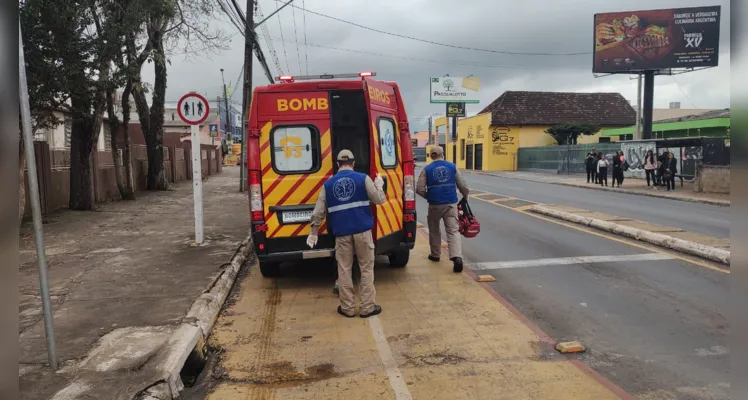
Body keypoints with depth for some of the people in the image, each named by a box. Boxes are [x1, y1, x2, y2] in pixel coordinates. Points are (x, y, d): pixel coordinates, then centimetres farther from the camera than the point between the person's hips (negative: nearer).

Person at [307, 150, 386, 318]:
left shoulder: (328, 184, 5)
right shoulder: (363, 178, -2)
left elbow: (319, 212, 6)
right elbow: (379, 200, 0)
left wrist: (313, 233, 17)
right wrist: (379, 184, 19)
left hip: (342, 233, 2)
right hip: (362, 230, -1)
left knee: (344, 270, 10)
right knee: (366, 268, 8)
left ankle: (347, 308, 16)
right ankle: (367, 307, 11)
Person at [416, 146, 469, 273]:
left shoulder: (427, 169, 0)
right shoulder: (452, 167, 3)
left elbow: (420, 189, -5)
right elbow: (463, 185, 5)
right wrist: (465, 195, 25)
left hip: (435, 204, 0)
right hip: (451, 203, 0)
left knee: (434, 230, 19)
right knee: (453, 230, 0)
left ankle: (435, 255, 30)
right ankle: (457, 256, -17)